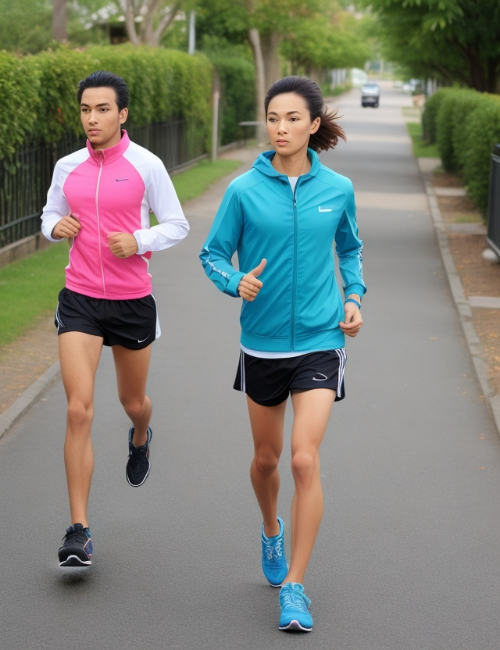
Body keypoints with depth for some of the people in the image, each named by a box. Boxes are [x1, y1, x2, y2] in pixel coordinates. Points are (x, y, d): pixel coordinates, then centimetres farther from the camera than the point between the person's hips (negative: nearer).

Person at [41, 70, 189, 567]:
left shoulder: (146, 165, -5)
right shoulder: (67, 168, 3)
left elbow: (176, 225, 1)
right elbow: (50, 217, 18)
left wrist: (139, 242, -17)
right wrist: (57, 226, -6)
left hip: (133, 300, -1)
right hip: (80, 300, 1)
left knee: (133, 402, 17)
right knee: (78, 411, -11)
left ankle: (140, 436, 58)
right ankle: (78, 531, -7)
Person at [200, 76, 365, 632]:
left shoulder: (337, 189, -1)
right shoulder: (244, 190, -6)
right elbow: (213, 254, 1)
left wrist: (354, 298, 2)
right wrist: (237, 282, -19)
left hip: (319, 340, -1)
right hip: (262, 342, 1)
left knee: (305, 459, -12)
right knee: (266, 457, 15)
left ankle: (293, 586, -2)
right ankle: (271, 531, 48)